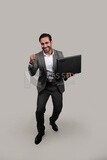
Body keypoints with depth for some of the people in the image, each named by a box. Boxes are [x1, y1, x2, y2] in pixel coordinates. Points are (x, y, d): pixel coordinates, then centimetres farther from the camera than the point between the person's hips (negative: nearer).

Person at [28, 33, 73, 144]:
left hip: (57, 85, 1)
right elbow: (32, 73, -9)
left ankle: (52, 121, 46)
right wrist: (31, 63, -28)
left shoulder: (59, 54, -5)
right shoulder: (37, 56, -7)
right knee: (39, 110, -4)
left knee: (58, 108, 11)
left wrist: (66, 75, -24)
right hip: (44, 86, -1)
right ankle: (40, 131, 22)